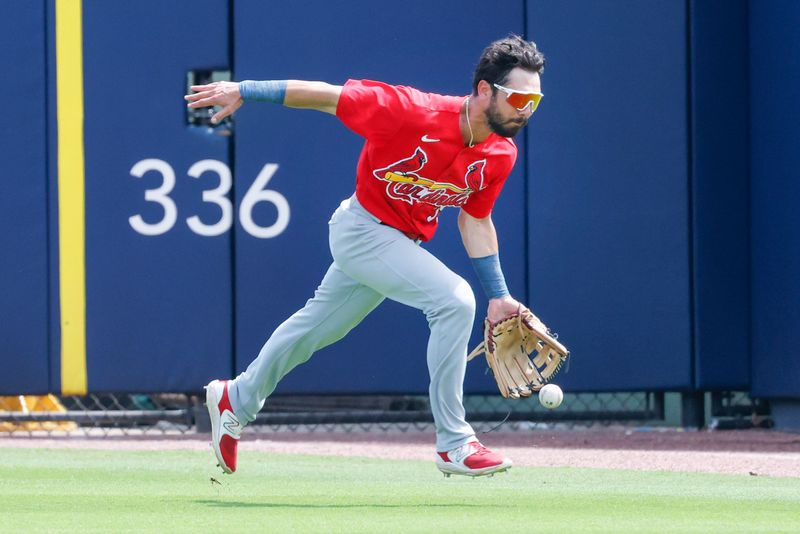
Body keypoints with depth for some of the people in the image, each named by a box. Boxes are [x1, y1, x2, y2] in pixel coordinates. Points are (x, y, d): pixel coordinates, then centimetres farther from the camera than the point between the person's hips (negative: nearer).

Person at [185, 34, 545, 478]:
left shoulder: (500, 156, -11)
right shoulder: (412, 112, -30)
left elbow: (475, 220, 4)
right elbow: (328, 96, -21)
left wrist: (498, 295, 1)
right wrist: (245, 91, -16)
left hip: (403, 242, 7)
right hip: (364, 228, -7)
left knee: (318, 325, 23)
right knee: (453, 300, -23)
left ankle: (236, 399, 45)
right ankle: (453, 445, -15)